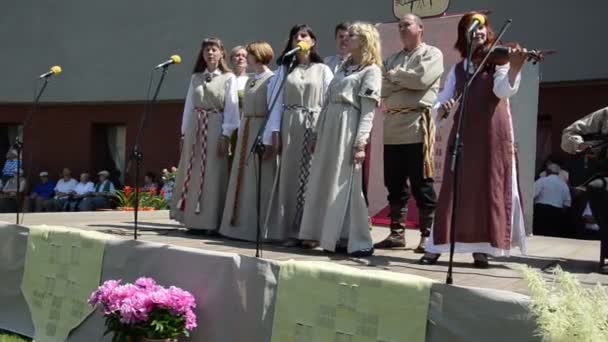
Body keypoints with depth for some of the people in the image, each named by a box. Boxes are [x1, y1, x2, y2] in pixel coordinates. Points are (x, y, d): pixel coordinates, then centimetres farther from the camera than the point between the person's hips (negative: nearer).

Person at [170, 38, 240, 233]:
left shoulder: (228, 78, 1)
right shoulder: (195, 78, 14)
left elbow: (231, 107, -4)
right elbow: (189, 105, 13)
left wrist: (226, 134, -12)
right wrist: (184, 132, 7)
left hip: (215, 127, -4)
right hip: (195, 127, 4)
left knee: (213, 175, -4)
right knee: (193, 174, 4)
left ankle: (211, 221, 0)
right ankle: (193, 220, 10)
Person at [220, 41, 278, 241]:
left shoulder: (271, 79, -8)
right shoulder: (250, 80, 16)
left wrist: (267, 140, -20)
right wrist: (241, 135, 12)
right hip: (246, 132, 8)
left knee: (259, 182, -4)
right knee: (243, 180, 9)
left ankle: (259, 229, 2)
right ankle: (241, 226, 16)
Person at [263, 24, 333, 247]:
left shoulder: (322, 70, 6)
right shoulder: (284, 70, 12)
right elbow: (277, 102, 7)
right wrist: (275, 132, -1)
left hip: (315, 127, -2)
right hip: (289, 127, 2)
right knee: (290, 177, 1)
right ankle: (289, 231, 5)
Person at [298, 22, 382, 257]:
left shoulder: (371, 70, -3)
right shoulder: (344, 67, 20)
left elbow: (368, 111, -10)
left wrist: (360, 143, -18)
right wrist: (318, 132, 14)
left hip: (348, 128, -8)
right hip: (329, 127, 8)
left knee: (346, 184, -9)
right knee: (325, 183, 8)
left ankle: (359, 242, -3)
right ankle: (336, 237, 16)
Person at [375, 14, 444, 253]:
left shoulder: (432, 54, 4)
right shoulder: (392, 59, 20)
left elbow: (421, 79, -14)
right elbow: (382, 89, 7)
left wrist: (394, 75, -1)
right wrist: (406, 81, -7)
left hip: (417, 126, -6)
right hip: (392, 126, 6)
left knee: (421, 184, -4)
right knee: (394, 184, 7)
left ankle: (427, 235, 2)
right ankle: (397, 233, 14)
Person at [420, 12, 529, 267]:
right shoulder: (457, 69, 14)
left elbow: (504, 90, -15)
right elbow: (440, 103, 8)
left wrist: (515, 68, -34)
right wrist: (442, 108, -16)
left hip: (494, 136, -2)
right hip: (463, 135, 2)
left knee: (490, 190, 0)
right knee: (454, 190, 3)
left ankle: (481, 249, 9)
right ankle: (436, 246, 8)